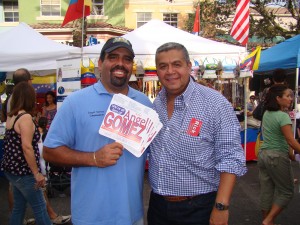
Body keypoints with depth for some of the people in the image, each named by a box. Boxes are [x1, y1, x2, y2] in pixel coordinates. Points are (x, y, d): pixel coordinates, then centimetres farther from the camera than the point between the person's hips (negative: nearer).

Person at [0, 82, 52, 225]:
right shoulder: (25, 117, -18)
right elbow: (27, 147, -25)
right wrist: (37, 173, -20)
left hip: (13, 170, 9)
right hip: (24, 172, -8)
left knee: (19, 207, 17)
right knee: (40, 208, 2)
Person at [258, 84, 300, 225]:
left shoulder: (266, 114, 5)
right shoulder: (283, 116, -17)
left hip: (263, 154, 7)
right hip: (278, 157, -7)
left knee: (266, 191, 14)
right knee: (286, 192, 10)